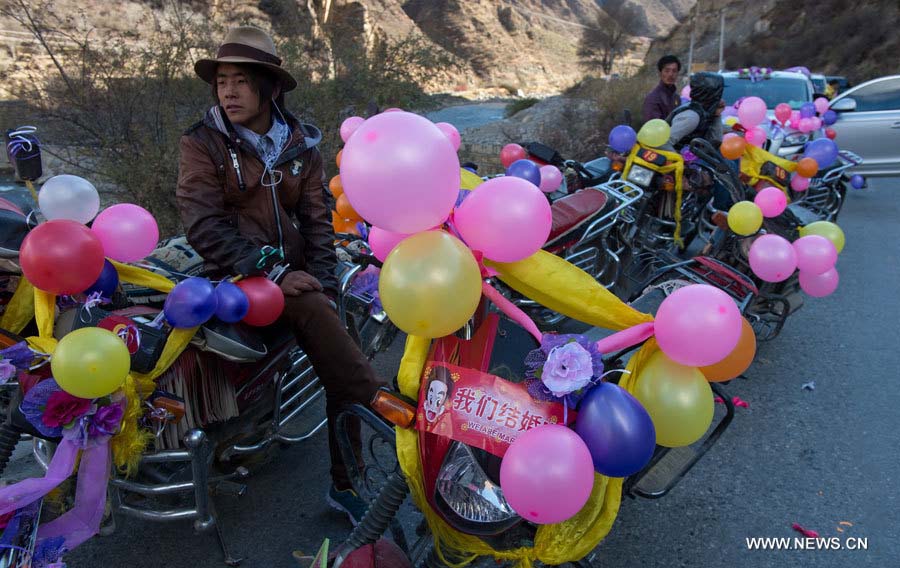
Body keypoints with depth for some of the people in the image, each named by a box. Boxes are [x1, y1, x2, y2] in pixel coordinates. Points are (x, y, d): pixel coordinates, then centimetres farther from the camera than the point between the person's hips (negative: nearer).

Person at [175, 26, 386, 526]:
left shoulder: (301, 144, 8)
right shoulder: (203, 143, -2)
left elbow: (317, 220, 7)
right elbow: (203, 226, -12)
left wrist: (324, 287, -6)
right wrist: (272, 273, -21)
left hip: (294, 273, 3)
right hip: (235, 278, -2)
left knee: (342, 374, -9)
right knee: (310, 311, -32)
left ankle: (346, 484, 7)